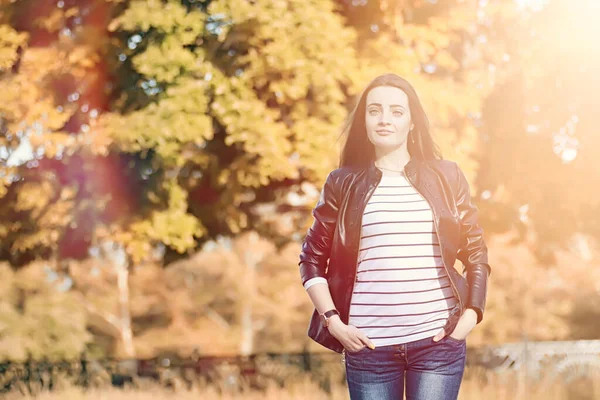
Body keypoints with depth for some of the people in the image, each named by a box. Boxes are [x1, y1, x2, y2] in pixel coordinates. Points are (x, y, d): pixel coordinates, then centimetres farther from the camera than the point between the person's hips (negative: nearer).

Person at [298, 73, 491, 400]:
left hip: (438, 340, 0)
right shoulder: (343, 183, 5)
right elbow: (312, 259, 9)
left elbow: (475, 253, 11)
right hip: (369, 343, 0)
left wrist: (471, 315, -1)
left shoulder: (446, 177, 7)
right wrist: (333, 322, -2)